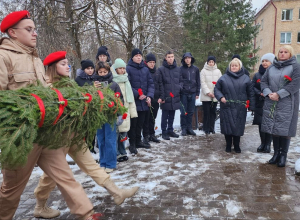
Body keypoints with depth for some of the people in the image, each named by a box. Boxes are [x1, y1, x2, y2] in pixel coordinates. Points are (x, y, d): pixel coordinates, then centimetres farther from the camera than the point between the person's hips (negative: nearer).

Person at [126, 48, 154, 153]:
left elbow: (150, 83, 10)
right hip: (133, 101, -5)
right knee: (133, 123, 1)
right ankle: (132, 144, 12)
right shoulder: (128, 69, -6)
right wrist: (138, 94, -18)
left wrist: (149, 96, -5)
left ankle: (138, 141, 29)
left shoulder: (145, 69, 11)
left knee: (140, 123, 15)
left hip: (144, 102, 5)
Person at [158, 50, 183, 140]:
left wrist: (179, 87, -4)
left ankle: (170, 130, 27)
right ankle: (164, 132, 14)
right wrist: (161, 96, -13)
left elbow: (181, 81, 17)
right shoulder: (161, 69, -6)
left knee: (172, 116, 15)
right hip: (166, 98, -5)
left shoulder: (177, 69, 9)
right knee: (165, 116, 4)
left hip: (175, 97, 5)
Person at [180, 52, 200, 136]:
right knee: (183, 112, 0)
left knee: (191, 112, 8)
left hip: (192, 93, 3)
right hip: (183, 93, -2)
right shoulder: (180, 69, 1)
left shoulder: (195, 69, 9)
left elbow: (198, 81, 11)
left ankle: (189, 128, 17)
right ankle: (184, 128, 9)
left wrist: (197, 93, 6)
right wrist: (178, 92, -6)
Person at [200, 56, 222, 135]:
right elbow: (203, 83, -3)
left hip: (215, 96, 3)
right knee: (206, 112, -3)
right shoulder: (203, 71, 4)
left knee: (213, 112, 6)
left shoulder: (218, 71, 12)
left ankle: (211, 128, 15)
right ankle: (206, 128, 5)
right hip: (206, 95, -3)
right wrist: (208, 92, -13)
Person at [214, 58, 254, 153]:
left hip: (240, 108, 0)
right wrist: (220, 97, -9)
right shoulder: (224, 78, 5)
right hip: (227, 107, 0)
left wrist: (251, 105, 5)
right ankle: (228, 145, 20)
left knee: (238, 127, 3)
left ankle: (236, 145, 21)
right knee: (227, 126, 2)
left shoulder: (245, 78, 7)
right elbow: (217, 89, 9)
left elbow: (250, 93, 9)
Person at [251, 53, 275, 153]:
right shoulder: (258, 74, 9)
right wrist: (260, 93, -9)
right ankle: (262, 143, 21)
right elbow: (252, 87, 7)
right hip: (260, 103, 3)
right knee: (261, 124, 7)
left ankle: (268, 144, 15)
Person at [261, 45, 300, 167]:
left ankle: (283, 155, 11)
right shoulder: (271, 67, 15)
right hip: (271, 103, 4)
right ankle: (276, 153, 19)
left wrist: (279, 94, -17)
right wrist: (269, 93, -8)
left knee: (284, 129, -2)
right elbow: (264, 81, 10)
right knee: (273, 128, 7)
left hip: (286, 104, -4)